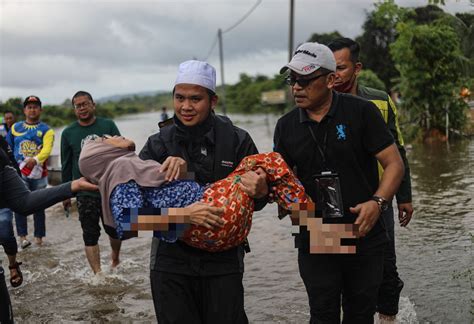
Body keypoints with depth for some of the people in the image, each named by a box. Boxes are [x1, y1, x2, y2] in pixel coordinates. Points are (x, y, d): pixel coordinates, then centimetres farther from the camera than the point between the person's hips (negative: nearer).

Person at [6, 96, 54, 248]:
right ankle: (22, 236, -9)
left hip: (39, 173, -1)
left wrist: (35, 159, -36)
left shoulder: (46, 130, 0)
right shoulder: (15, 128, 9)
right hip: (19, 172, 1)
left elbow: (47, 149, -17)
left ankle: (39, 236, 15)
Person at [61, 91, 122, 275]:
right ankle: (98, 274, 6)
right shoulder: (68, 133, 4)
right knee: (90, 235, 0)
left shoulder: (108, 125, 1)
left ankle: (115, 259, 39)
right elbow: (66, 165, 10)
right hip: (85, 192, 0)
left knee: (114, 229, 11)